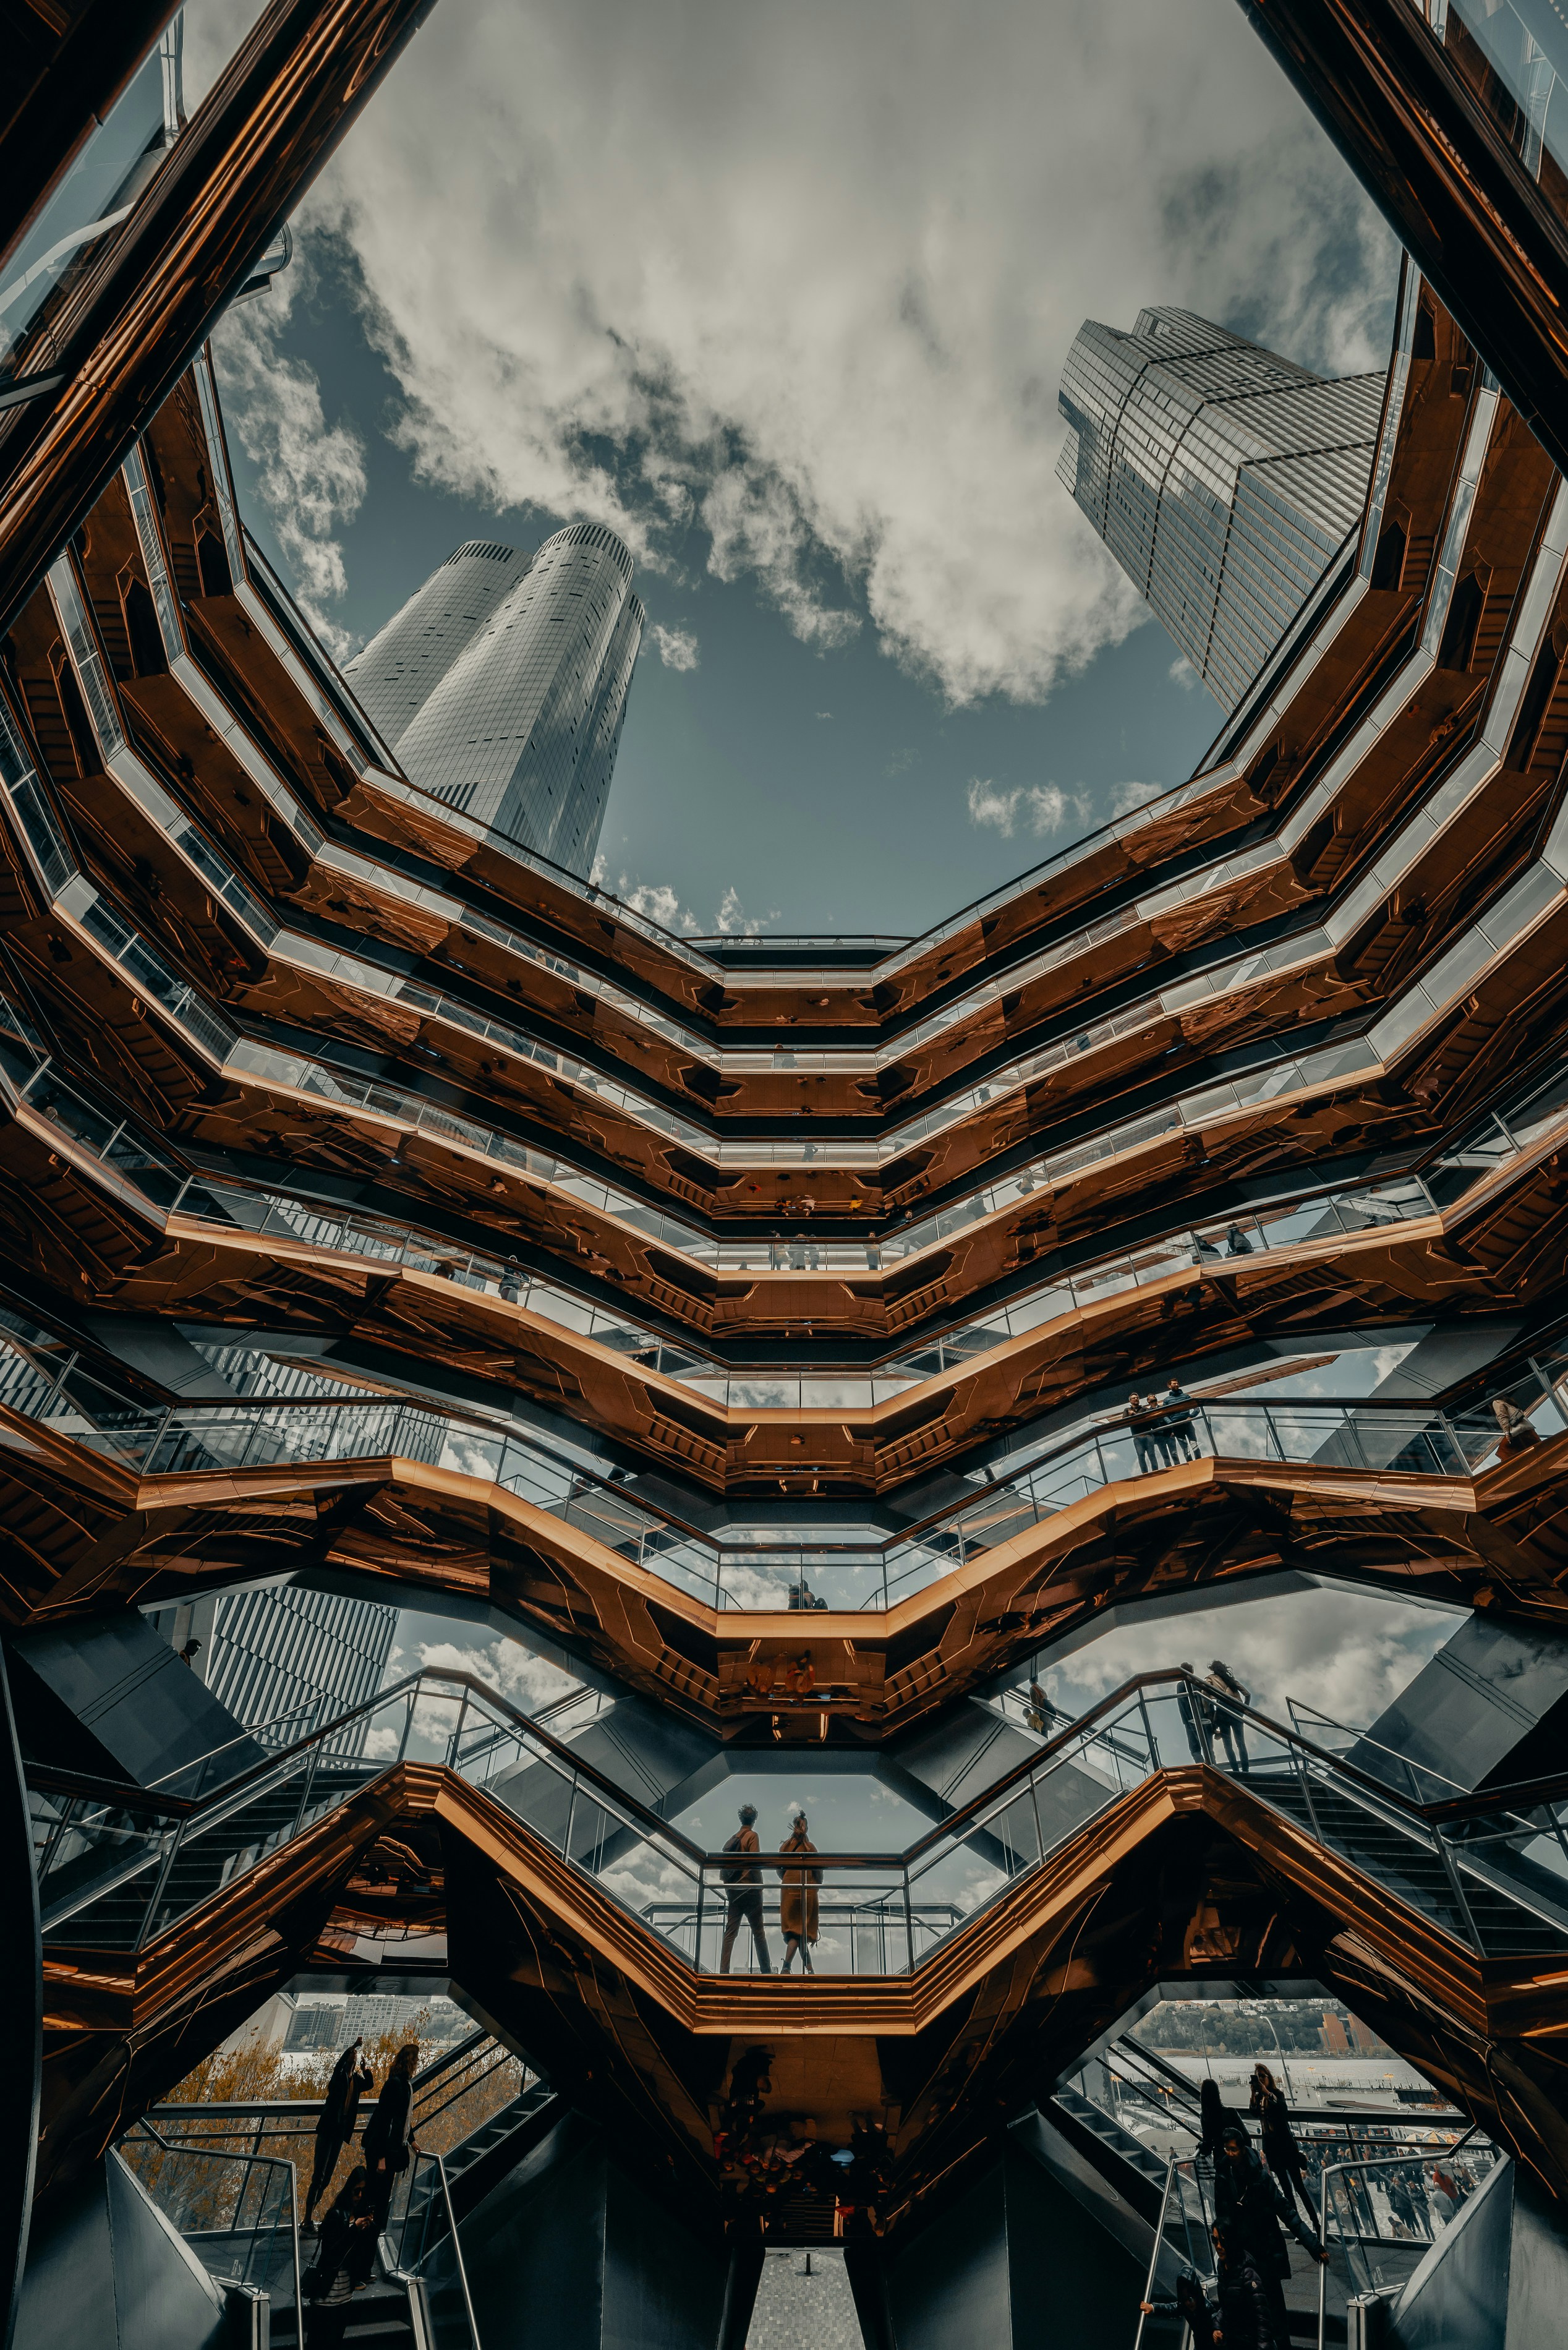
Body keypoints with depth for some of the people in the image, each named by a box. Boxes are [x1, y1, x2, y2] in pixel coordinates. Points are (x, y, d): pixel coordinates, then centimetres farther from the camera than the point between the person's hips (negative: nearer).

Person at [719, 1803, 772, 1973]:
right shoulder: (752, 1836, -6)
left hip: (733, 1891, 5)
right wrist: (760, 1886, -4)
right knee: (758, 1932, 4)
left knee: (730, 1932, 3)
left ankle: (724, 1971, -5)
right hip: (750, 1889, -5)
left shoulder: (733, 1838, 12)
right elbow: (754, 1863, -15)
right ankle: (766, 1970, 8)